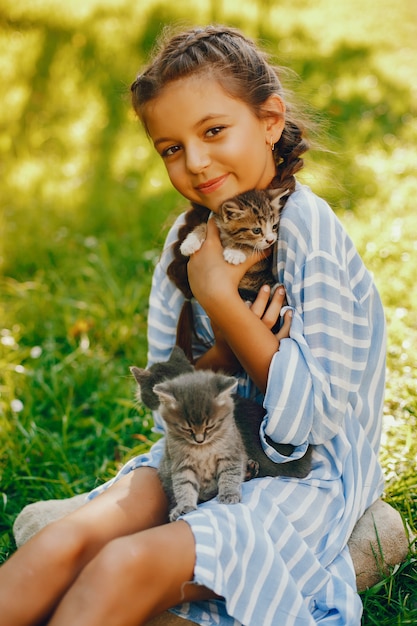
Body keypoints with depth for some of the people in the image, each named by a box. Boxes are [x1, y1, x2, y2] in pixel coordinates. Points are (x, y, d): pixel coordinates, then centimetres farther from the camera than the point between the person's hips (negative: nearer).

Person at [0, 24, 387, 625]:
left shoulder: (305, 228, -17)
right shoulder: (192, 233, 3)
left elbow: (319, 413, -19)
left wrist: (220, 298, -21)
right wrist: (225, 348, -16)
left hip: (308, 472, -5)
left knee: (127, 565, -28)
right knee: (64, 542, -19)